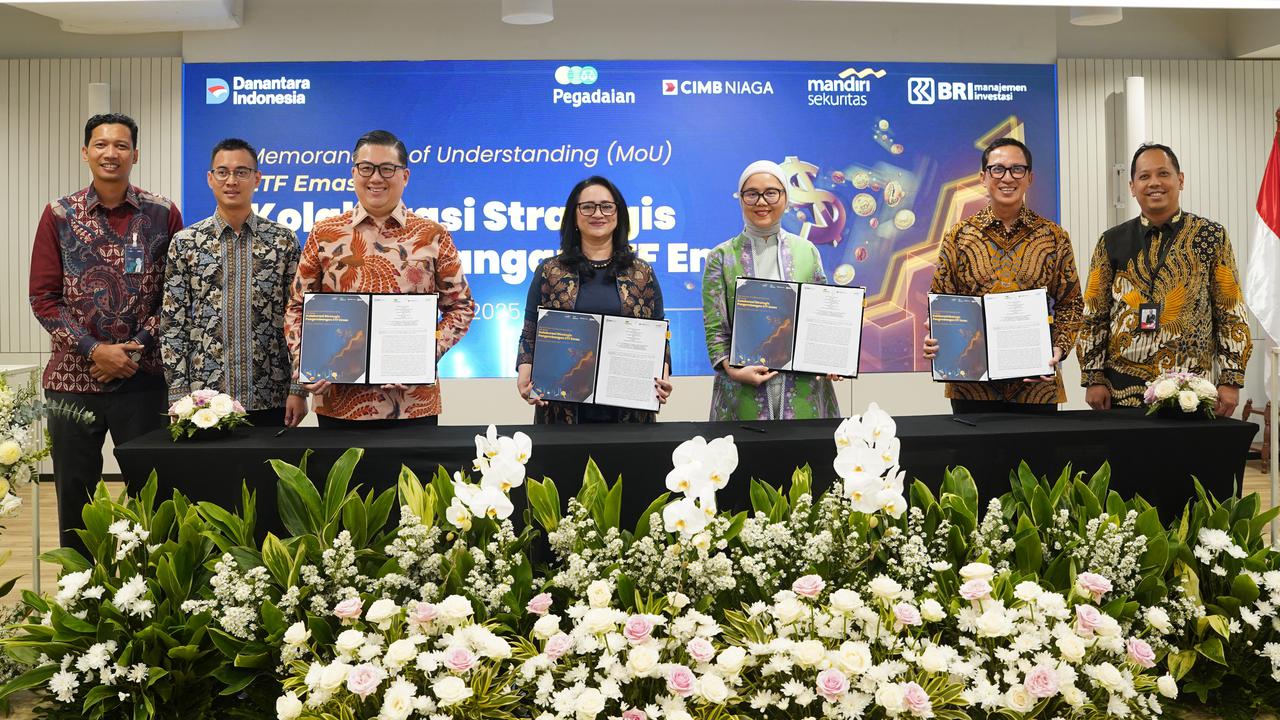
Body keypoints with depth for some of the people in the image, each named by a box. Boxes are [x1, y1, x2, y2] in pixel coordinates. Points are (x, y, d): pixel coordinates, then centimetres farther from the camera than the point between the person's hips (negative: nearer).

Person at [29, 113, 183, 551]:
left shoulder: (163, 215, 1)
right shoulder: (59, 216, 3)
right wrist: (95, 349, -11)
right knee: (75, 498, 10)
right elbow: (43, 297, 0)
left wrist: (138, 347, -11)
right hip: (72, 378, 1)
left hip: (142, 378, -1)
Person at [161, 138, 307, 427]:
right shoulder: (185, 243, 4)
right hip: (204, 401, 0)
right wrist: (178, 396, -4)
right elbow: (172, 324, 3)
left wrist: (298, 390, -3)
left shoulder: (284, 241, 3)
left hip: (270, 401, 0)